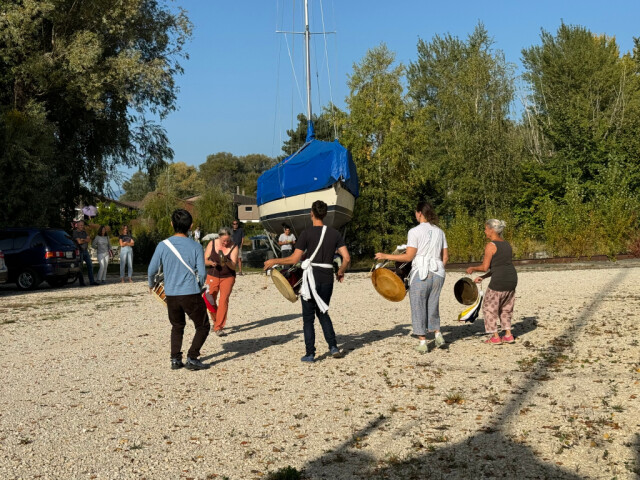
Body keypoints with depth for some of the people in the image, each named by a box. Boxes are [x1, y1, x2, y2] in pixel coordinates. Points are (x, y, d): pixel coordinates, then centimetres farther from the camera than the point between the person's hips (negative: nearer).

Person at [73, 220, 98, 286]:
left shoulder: (84, 232, 15)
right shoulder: (75, 232, -5)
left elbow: (89, 240, 4)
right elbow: (79, 241, -14)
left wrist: (83, 240, -12)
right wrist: (86, 240, 0)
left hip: (85, 251, 6)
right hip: (79, 251, -6)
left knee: (90, 265, 3)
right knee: (80, 267, -2)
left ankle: (91, 281, 5)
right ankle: (81, 282, 1)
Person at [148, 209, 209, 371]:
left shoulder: (163, 245, -3)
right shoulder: (196, 246, -8)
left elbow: (152, 269, 2)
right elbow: (202, 272, -8)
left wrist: (151, 285, 22)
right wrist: (201, 287, 13)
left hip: (170, 295, 3)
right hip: (191, 294, -3)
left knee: (177, 327, 22)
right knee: (203, 326, 11)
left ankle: (175, 359, 14)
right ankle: (192, 358, 1)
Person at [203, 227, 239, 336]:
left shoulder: (234, 247, -9)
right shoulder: (212, 244, -4)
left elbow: (233, 266, -14)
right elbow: (205, 260, 1)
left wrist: (227, 261, -35)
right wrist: (211, 263, -21)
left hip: (228, 277, -2)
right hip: (212, 276, 2)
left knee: (223, 300, -13)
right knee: (210, 301, 2)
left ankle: (219, 327, -12)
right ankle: (216, 321, 28)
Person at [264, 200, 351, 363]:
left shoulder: (307, 233, -9)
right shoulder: (334, 233, 3)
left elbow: (294, 259, -12)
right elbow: (347, 258, -1)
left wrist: (274, 261, 2)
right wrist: (341, 272, 18)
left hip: (311, 278, -4)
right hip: (327, 279, 4)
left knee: (308, 317, 7)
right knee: (323, 313, 22)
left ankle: (310, 353, 7)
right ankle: (333, 346, 12)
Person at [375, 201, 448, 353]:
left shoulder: (415, 231, -8)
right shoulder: (439, 232, 10)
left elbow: (408, 256, -11)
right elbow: (445, 257, 11)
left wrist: (386, 256, -4)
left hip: (420, 273, -5)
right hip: (438, 273, 5)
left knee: (418, 307, 5)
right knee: (433, 306, 21)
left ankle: (422, 342, 6)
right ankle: (438, 334, 14)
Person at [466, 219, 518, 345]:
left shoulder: (490, 246, -10)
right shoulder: (507, 244, 15)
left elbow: (485, 267, -10)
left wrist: (473, 269, 10)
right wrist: (483, 277, 20)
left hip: (499, 281, -8)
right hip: (512, 279, 8)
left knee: (490, 308, 9)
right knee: (505, 308, 22)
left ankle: (496, 337, 10)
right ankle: (508, 335, 20)